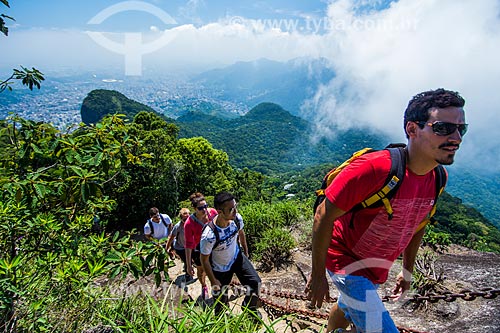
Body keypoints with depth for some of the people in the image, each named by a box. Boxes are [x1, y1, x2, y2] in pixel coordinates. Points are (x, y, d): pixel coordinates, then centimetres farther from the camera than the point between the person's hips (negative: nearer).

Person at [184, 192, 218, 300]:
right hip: (197, 247, -2)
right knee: (201, 269, 15)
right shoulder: (189, 223, -34)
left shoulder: (212, 212, -25)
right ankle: (204, 287, 46)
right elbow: (188, 244, -26)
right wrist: (189, 265, -22)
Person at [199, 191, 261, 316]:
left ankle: (250, 308, 27)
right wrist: (213, 281, -12)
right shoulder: (209, 235, -39)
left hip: (237, 257, 4)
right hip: (220, 268, -4)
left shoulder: (237, 219, -24)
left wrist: (246, 251, 15)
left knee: (255, 282, -4)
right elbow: (204, 260, -22)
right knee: (221, 299, 13)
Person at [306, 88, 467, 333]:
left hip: (377, 268, 7)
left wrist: (407, 270, 18)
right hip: (346, 259, -7)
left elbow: (417, 224, 9)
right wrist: (317, 275, -19)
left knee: (347, 310, 29)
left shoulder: (438, 177, -8)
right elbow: (324, 217, -26)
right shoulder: (374, 168, -33)